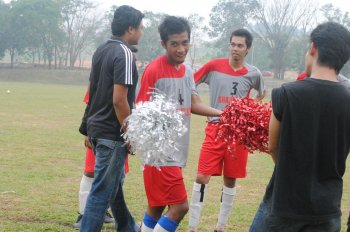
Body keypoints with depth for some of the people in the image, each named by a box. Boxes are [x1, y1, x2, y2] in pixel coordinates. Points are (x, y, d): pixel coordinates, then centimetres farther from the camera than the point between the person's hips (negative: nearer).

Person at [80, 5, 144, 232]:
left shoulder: (101, 50, 10)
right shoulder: (124, 54, -17)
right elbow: (119, 100, -22)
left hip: (97, 127, 9)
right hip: (112, 133, -9)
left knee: (114, 183, 21)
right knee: (103, 191, -4)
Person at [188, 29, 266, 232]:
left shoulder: (253, 73, 1)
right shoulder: (213, 67, -5)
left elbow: (262, 93, 22)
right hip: (215, 129, -2)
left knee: (230, 180, 9)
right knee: (202, 177, -8)